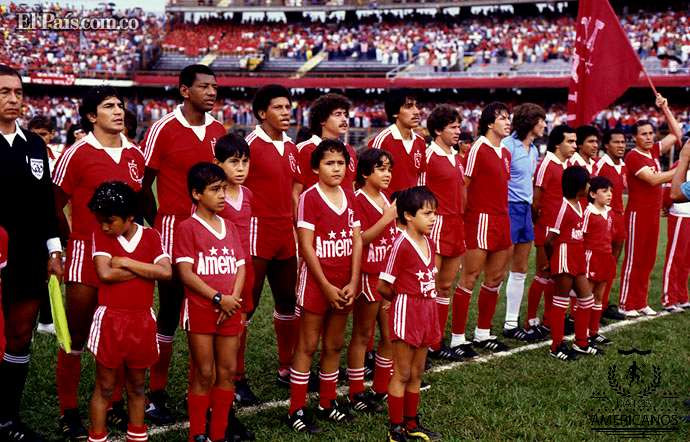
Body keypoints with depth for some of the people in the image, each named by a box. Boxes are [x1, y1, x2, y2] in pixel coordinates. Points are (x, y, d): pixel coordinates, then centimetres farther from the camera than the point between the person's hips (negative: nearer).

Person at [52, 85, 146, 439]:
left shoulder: (134, 154, 10)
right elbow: (55, 207, -1)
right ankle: (68, 413, 11)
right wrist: (72, 242, 3)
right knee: (76, 337, 0)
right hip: (87, 253, -5)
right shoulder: (77, 154, -6)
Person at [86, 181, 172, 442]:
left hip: (142, 321, 2)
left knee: (137, 386, 14)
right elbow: (104, 273, -17)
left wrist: (126, 262, -14)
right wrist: (146, 270, -12)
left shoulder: (150, 236, 2)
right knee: (105, 387, 6)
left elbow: (166, 272, -13)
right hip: (110, 320, -2)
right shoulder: (100, 236, -2)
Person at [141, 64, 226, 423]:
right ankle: (155, 396, 8)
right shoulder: (163, 130, -7)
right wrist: (161, 227, 1)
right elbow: (143, 185, -3)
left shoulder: (218, 130, 9)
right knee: (170, 311, -1)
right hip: (175, 230, -5)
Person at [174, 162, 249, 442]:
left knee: (228, 372, 7)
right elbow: (185, 273, -12)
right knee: (204, 374, -1)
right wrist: (218, 298, -16)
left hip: (229, 310, 5)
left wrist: (234, 298, -7)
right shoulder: (188, 228, -5)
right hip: (200, 310, -5)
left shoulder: (229, 227, 13)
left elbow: (240, 267, 10)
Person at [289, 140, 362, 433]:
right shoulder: (310, 198, -10)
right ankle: (297, 410, 8)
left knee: (335, 345, 13)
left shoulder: (350, 198, 7)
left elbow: (356, 241, 6)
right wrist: (326, 286, -14)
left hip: (344, 284, 6)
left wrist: (352, 282, -3)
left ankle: (328, 402, 26)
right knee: (307, 346, 1)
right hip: (316, 281, -6)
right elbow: (306, 246, -13)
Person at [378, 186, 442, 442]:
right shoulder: (401, 244, -17)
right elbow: (383, 286, -14)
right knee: (402, 373, 0)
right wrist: (405, 300, 2)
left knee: (417, 373, 15)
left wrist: (420, 301, 6)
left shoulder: (429, 243, 7)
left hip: (426, 311, 7)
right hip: (406, 311, -7)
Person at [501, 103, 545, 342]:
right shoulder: (508, 145, -13)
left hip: (525, 209, 9)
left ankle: (512, 323, 19)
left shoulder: (533, 150, 15)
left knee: (520, 271, 12)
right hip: (509, 208, -9)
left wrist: (531, 209, 18)